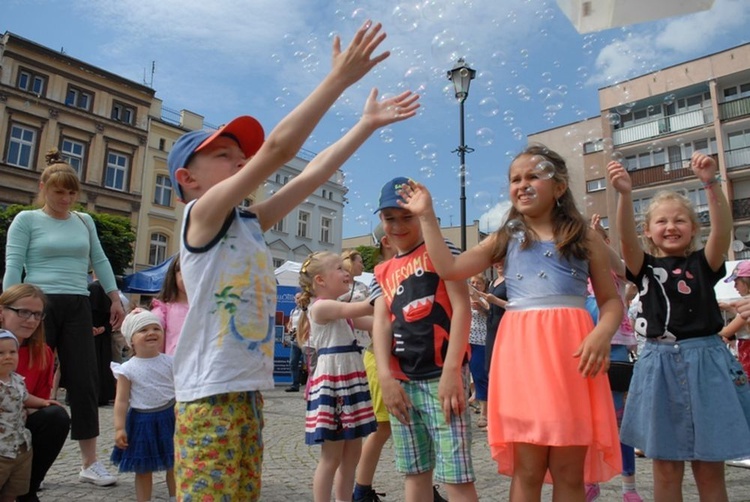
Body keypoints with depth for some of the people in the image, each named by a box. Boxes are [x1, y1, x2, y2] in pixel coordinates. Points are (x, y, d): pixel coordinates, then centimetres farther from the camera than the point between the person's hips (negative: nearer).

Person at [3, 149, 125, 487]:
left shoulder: (84, 222, 13)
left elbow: (100, 261, 16)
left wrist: (115, 299, 11)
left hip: (78, 307, 3)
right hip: (38, 305, -3)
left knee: (85, 381, 0)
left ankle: (90, 463, 7)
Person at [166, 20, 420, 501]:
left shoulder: (251, 222, 10)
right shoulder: (202, 213, -10)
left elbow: (311, 175, 8)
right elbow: (279, 147, -19)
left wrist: (368, 123, 9)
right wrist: (341, 76, -17)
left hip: (250, 390, 8)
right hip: (210, 395, -8)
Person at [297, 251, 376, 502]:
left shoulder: (341, 311, 16)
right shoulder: (321, 307, -12)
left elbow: (372, 322, 13)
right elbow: (360, 308, -23)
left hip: (351, 379, 9)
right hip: (331, 380, -9)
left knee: (352, 454, 14)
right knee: (331, 456, 0)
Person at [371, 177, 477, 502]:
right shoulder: (383, 272, 15)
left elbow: (461, 308, -9)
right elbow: (381, 323, 4)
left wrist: (451, 371, -17)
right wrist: (386, 377, -10)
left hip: (441, 377, -5)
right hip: (402, 381, 6)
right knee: (415, 472, 15)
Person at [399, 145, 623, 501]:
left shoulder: (585, 238, 11)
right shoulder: (506, 239, 13)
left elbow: (611, 301, 9)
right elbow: (449, 269, 2)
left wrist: (602, 333, -12)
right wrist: (427, 216, 4)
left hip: (570, 350, 0)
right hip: (521, 351, 0)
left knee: (570, 471, 7)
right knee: (527, 469, 4)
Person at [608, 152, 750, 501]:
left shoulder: (703, 263, 4)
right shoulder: (644, 266, 4)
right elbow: (627, 237, -16)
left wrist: (711, 183, -28)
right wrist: (625, 194, -32)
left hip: (705, 361, 0)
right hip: (660, 364, 0)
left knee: (709, 469, 9)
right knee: (666, 469, 9)